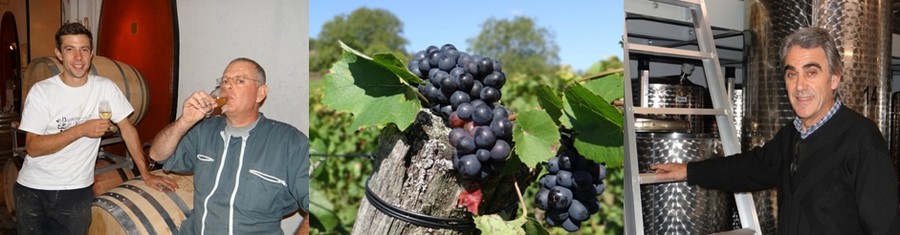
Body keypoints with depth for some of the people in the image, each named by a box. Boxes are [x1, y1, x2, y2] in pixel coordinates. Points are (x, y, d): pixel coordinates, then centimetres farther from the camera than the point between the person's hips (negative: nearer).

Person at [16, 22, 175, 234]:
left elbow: (127, 128, 3)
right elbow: (32, 147, -12)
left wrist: (146, 174, -1)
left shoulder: (105, 87, -3)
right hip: (33, 189, -1)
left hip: (77, 190, 1)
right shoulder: (41, 91, -8)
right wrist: (81, 130, -21)